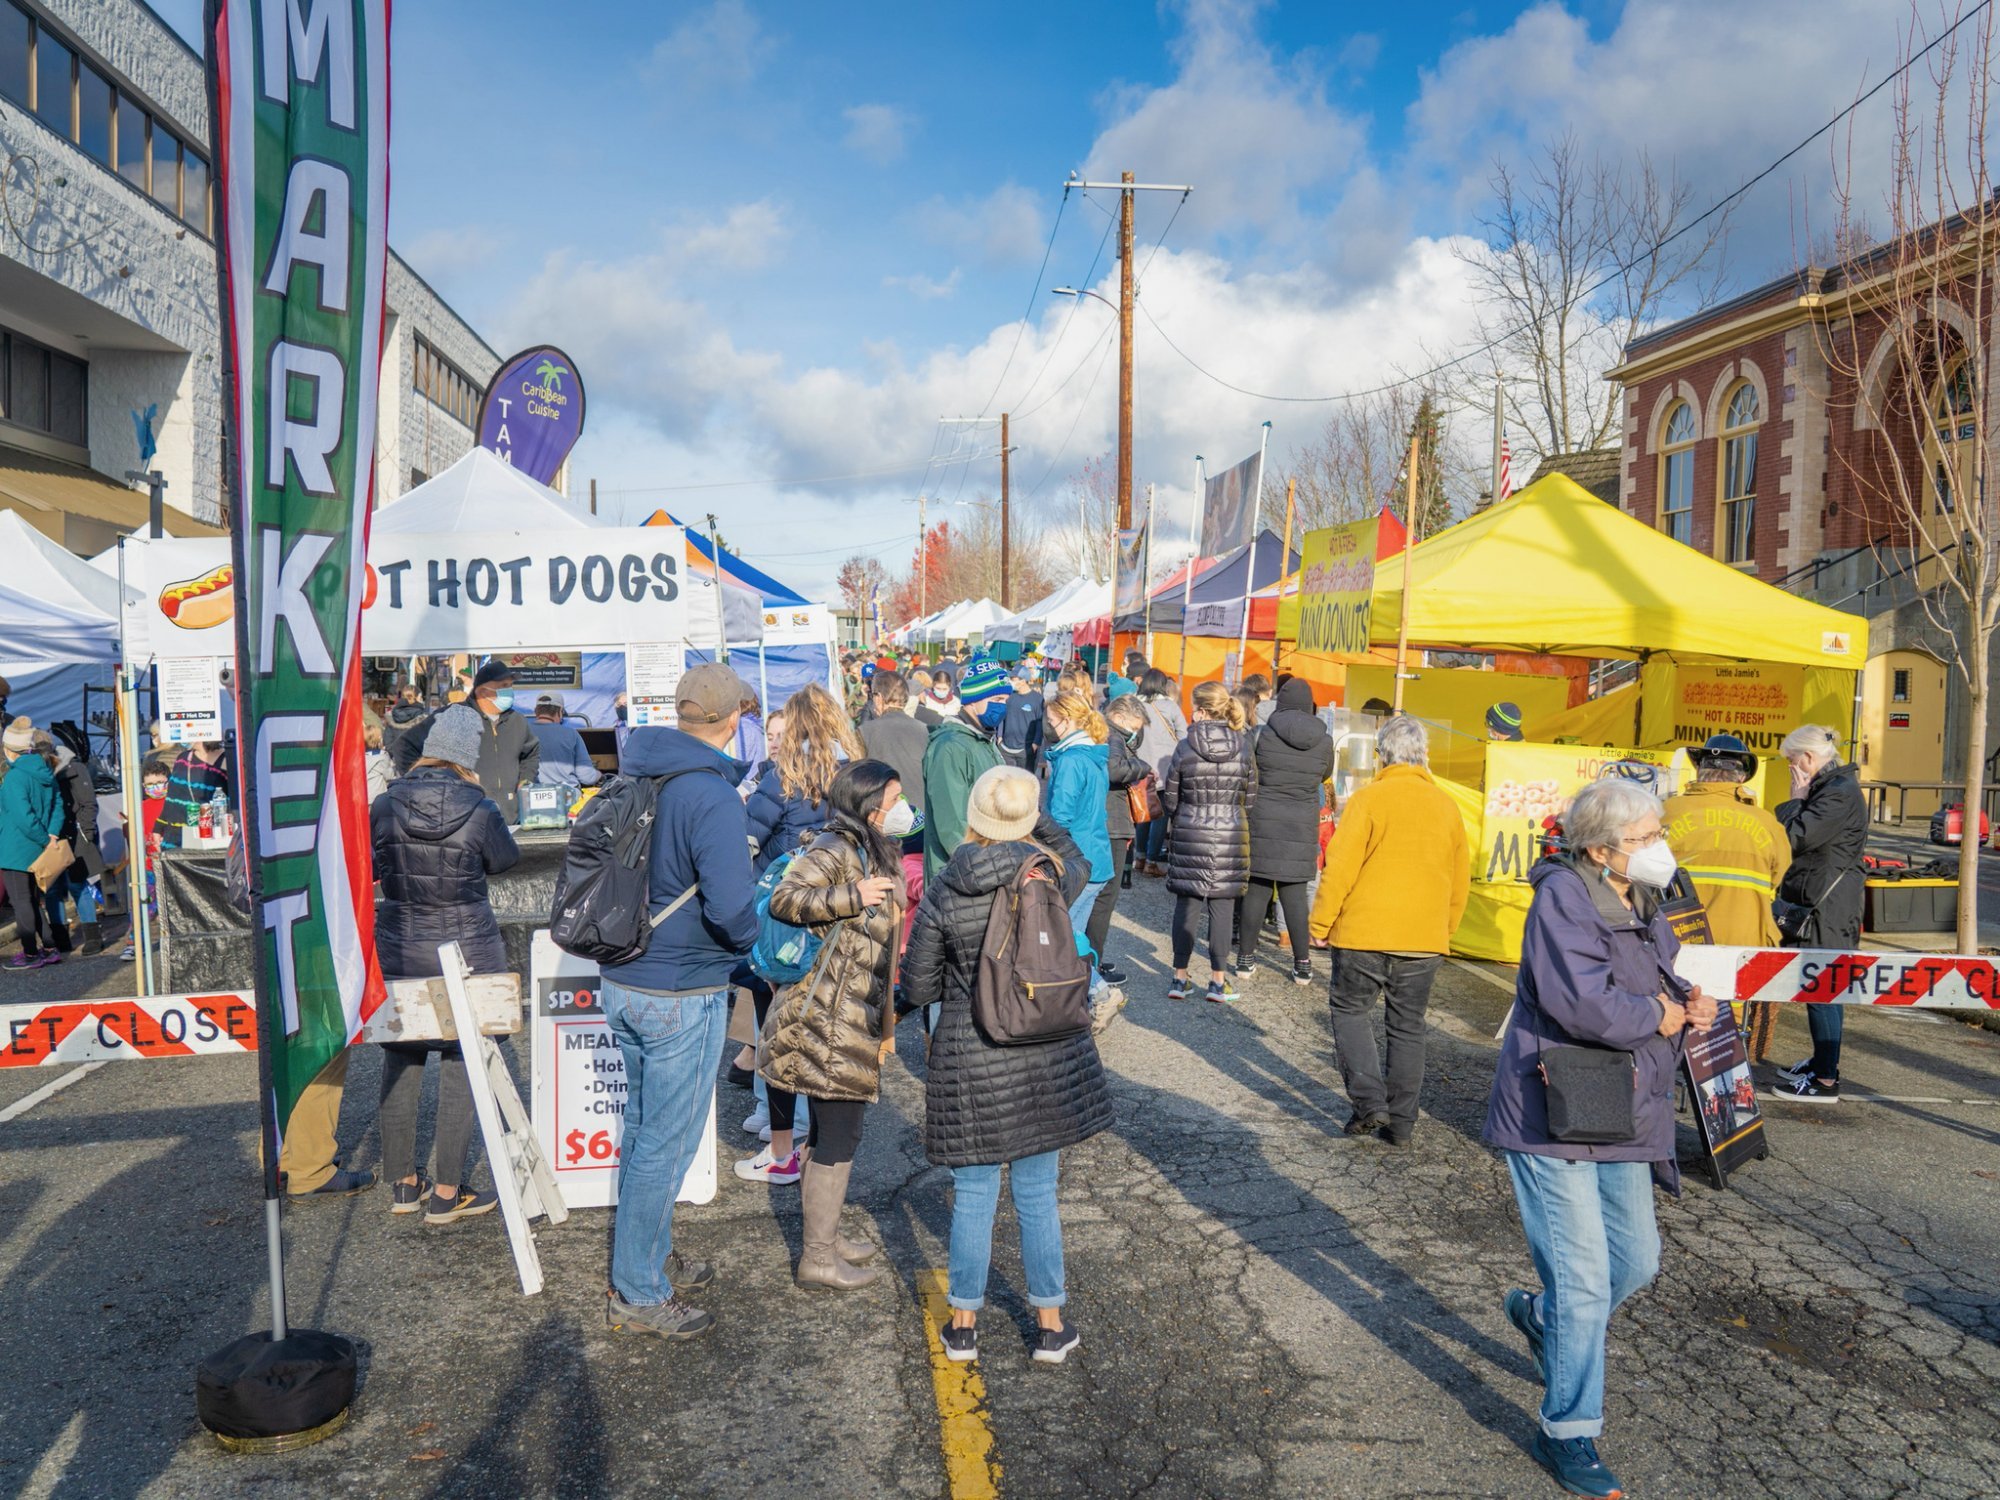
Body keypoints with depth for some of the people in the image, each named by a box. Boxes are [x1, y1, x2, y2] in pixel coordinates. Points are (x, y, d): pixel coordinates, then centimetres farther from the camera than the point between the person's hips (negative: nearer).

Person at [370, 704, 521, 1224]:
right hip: (465, 953, -4)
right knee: (460, 1067, 6)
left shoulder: (386, 805, -5)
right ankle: (448, 1194, 12)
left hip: (397, 952, 4)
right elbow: (506, 858, 3)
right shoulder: (478, 810, -15)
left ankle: (403, 1184, 26)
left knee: (400, 1064, 15)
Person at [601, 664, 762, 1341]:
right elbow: (731, 906, -28)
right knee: (665, 1145, 5)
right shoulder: (712, 797, -21)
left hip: (621, 981, 8)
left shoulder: (633, 774, 4)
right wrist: (747, 937, -8)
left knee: (642, 1128, 21)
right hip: (682, 995, -8)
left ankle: (650, 1260, 38)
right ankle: (638, 1294, 19)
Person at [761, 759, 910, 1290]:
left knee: (833, 1130, 19)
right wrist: (853, 898, -29)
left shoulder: (877, 854, 14)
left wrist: (885, 1014, 24)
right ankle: (817, 1258, 11)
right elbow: (783, 899, -27)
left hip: (856, 1018, 10)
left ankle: (823, 1233, 33)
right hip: (829, 1020, -9)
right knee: (838, 1134, -2)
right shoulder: (835, 850, -15)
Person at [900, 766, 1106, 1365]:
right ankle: (1050, 1324, 26)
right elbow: (1077, 865, 17)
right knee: (1038, 1194, 13)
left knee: (973, 1194, 12)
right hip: (1046, 1058, 1)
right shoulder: (1052, 875, -10)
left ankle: (963, 1325, 26)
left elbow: (918, 988, -3)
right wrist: (1036, 825, 17)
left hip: (969, 1062, -1)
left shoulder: (942, 894, -12)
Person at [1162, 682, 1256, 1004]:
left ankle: (1180, 977, 14)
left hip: (1190, 835, -1)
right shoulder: (1243, 747, -3)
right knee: (1223, 905, 5)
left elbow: (1171, 799, -1)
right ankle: (1218, 980, 11)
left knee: (1186, 904, 7)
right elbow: (1251, 799, 2)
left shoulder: (1185, 747, -7)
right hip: (1232, 836, 1)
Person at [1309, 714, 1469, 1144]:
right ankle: (1400, 1122, 16)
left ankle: (1369, 1099, -1)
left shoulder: (1369, 799, -10)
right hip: (1425, 938, 4)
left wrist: (1320, 922, -3)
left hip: (1364, 932, -4)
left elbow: (1341, 867, -13)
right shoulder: (1446, 806, 6)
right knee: (1408, 1027, 12)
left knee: (1351, 1010, 12)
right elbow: (1460, 879, 13)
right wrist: (1445, 931, 24)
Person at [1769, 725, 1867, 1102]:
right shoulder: (1830, 787, 16)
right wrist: (1800, 801, 11)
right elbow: (1803, 837, 21)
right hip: (1818, 904, 11)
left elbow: (1796, 837, -20)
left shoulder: (1839, 793, -17)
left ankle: (1826, 1081, -2)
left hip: (1828, 909, -11)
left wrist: (1796, 799, -11)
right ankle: (1823, 1061, 30)